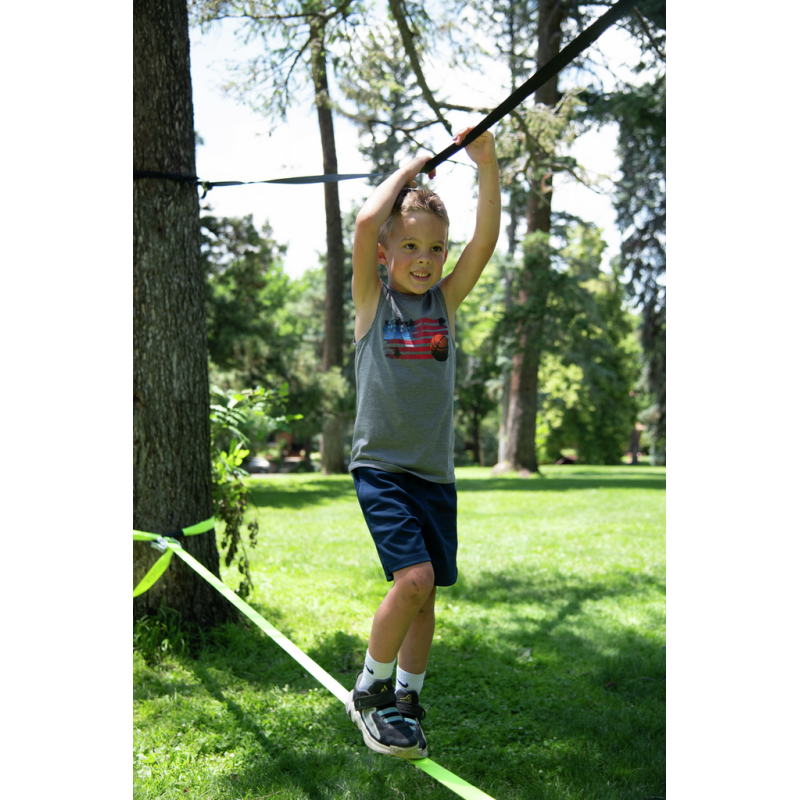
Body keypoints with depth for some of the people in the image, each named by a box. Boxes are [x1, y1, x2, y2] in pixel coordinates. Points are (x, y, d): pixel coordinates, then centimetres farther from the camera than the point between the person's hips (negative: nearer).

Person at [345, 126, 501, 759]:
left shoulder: (446, 301, 9)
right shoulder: (373, 300, 0)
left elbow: (488, 238, -3)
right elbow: (366, 222, -16)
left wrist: (487, 165, -10)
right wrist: (408, 171, -3)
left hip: (436, 471, 4)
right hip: (381, 465, -4)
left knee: (426, 593, 7)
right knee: (413, 577, -18)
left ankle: (405, 702, 25)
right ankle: (370, 691, 4)